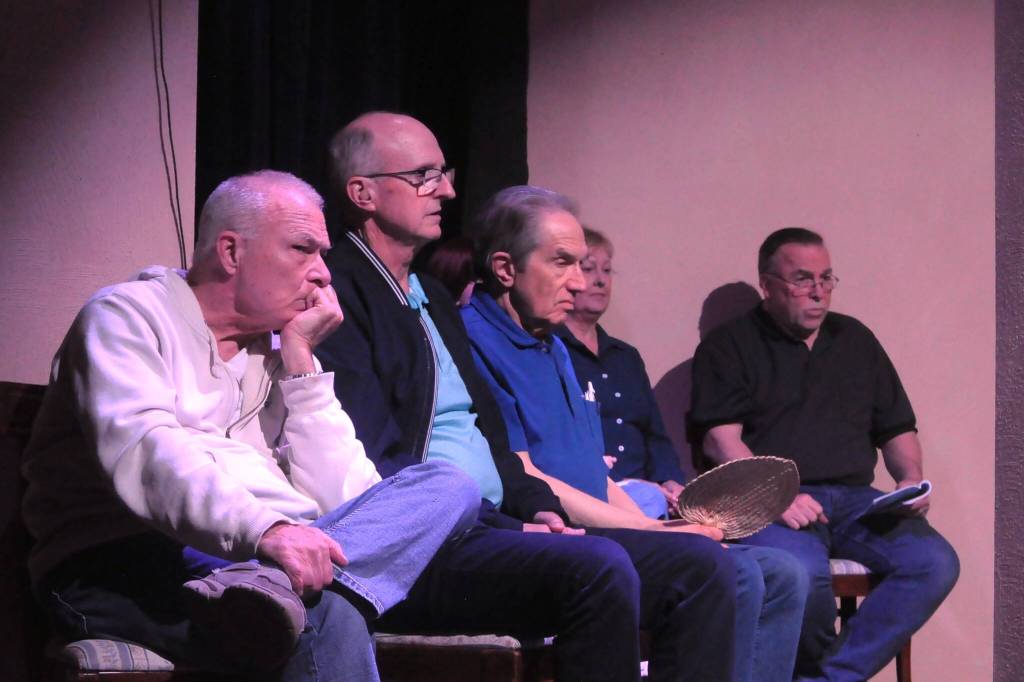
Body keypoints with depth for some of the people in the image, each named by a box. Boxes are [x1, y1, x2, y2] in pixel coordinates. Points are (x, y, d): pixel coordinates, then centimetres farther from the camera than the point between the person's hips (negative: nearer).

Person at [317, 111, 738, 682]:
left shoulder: (434, 298, 25)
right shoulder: (338, 296, -6)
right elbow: (375, 467, -15)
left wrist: (537, 507, 6)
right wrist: (508, 528, -17)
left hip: (492, 526, 10)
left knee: (701, 564, -5)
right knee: (599, 567, -33)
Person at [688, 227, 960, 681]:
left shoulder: (855, 340, 23)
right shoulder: (729, 348, 8)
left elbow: (897, 429, 25)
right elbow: (721, 438, -5)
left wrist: (911, 479, 3)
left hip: (855, 499, 5)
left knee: (936, 563, -23)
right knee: (802, 572, -37)